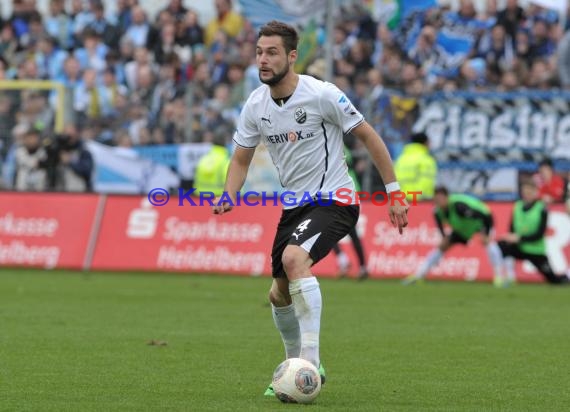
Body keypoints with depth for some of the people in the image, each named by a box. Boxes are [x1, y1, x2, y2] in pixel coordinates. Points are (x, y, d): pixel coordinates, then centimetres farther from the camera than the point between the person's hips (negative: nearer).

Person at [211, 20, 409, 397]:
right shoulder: (256, 105, 0)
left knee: (294, 258, -32)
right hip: (294, 206, 7)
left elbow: (368, 136, -8)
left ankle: (312, 361, -30)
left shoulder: (322, 95, -17)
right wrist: (229, 197, -9)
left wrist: (394, 192, -9)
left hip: (333, 200, -7)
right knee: (279, 295, 11)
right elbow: (241, 158, 11)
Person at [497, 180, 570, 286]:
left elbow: (539, 234, -19)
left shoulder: (542, 209, -15)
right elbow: (512, 229, 3)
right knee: (502, 245, -27)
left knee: (554, 280, 3)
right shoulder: (518, 206, -1)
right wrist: (511, 237, -20)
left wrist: (519, 238, -27)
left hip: (536, 251, -3)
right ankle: (509, 276, -18)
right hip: (519, 248, 3)